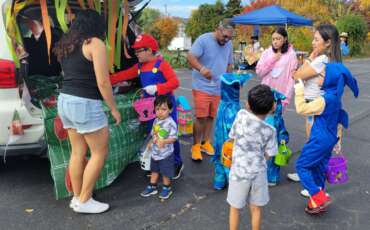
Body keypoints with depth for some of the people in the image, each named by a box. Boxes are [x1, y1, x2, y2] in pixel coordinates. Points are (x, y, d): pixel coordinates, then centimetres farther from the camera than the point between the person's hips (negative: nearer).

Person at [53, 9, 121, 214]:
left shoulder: (66, 45, 13)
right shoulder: (95, 43, -10)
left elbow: (71, 75, 16)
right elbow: (103, 82, -14)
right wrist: (114, 109, -5)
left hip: (65, 100, 8)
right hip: (85, 104, -8)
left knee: (78, 152, 16)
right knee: (99, 153, 6)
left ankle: (76, 197, 26)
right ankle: (84, 201, 13)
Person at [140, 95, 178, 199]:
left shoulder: (170, 123, -22)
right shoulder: (156, 121, 1)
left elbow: (173, 137, -25)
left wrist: (164, 142, -38)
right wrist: (151, 142, 12)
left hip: (166, 153, -7)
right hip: (155, 152, 7)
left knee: (165, 172, 9)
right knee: (154, 170, 21)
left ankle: (166, 188, 30)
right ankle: (152, 187, 36)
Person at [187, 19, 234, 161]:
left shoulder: (228, 44, 9)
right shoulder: (203, 40, -10)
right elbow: (190, 57, -18)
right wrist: (201, 68, -35)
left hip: (219, 88, 5)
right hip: (202, 87, -5)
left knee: (211, 116, 11)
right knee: (201, 117, -6)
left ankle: (205, 142, 26)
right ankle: (196, 146, 9)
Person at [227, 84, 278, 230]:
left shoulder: (241, 115, -13)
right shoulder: (269, 131, -14)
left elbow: (231, 137, -1)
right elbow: (268, 154, -4)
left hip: (239, 172, 0)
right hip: (258, 173, 0)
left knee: (235, 208, 17)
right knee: (256, 208, 20)